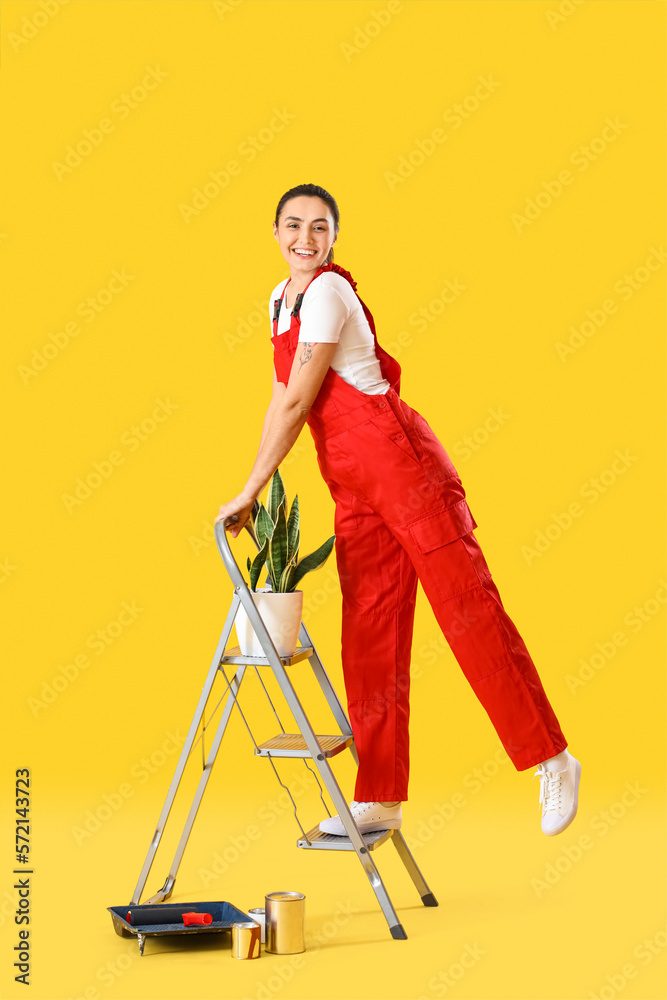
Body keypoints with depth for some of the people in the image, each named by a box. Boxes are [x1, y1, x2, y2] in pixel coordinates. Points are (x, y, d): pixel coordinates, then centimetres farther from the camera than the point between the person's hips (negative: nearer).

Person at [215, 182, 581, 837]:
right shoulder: (280, 298, 16)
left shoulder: (327, 293, -11)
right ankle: (379, 801, 11)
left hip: (397, 456, -8)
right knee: (369, 637, 7)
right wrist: (258, 493, 16)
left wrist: (249, 493, -11)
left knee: (466, 608, -7)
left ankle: (550, 760, 2)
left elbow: (297, 404, -14)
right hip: (351, 484, 8)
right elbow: (280, 402, 20)